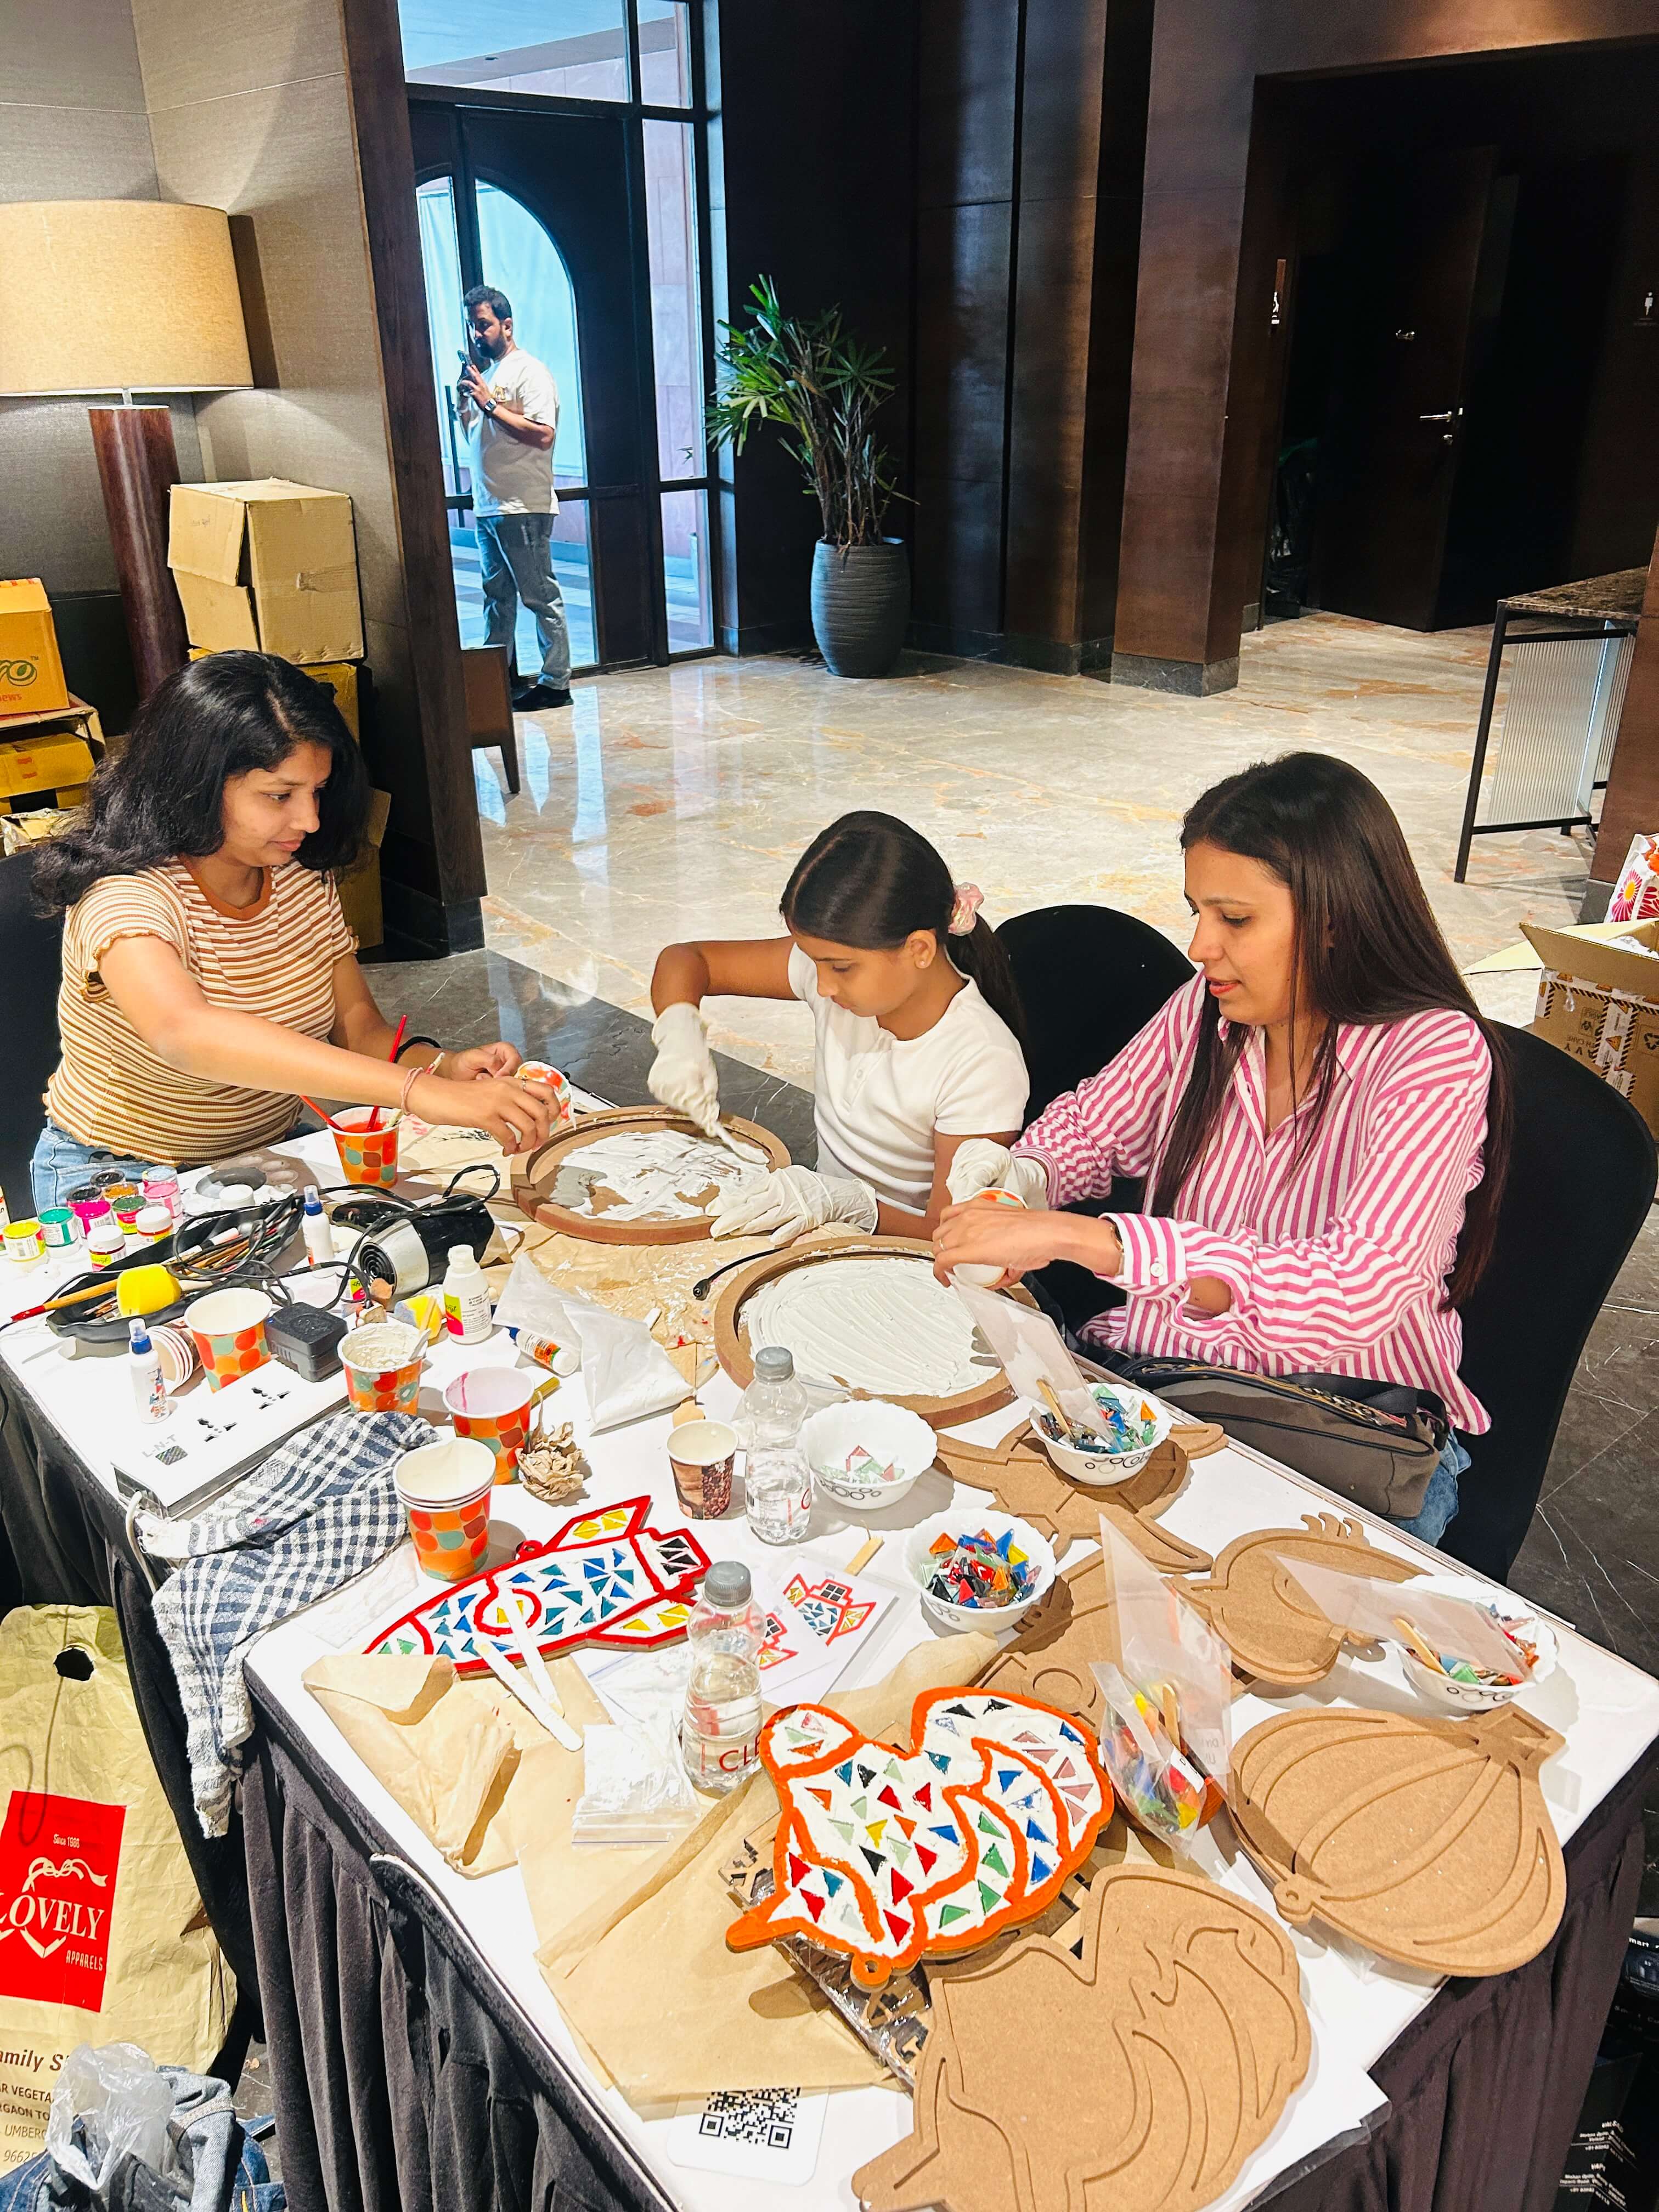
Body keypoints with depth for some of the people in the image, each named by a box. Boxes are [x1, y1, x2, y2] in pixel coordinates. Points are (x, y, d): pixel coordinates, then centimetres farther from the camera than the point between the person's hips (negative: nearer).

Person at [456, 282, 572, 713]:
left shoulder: (529, 371, -8)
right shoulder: (485, 372, 18)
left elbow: (543, 434, -20)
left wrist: (489, 403, -18)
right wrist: (465, 399, 4)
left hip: (523, 508, -9)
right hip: (487, 506, 9)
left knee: (541, 597, -4)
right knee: (497, 596, 14)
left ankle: (556, 682, 0)